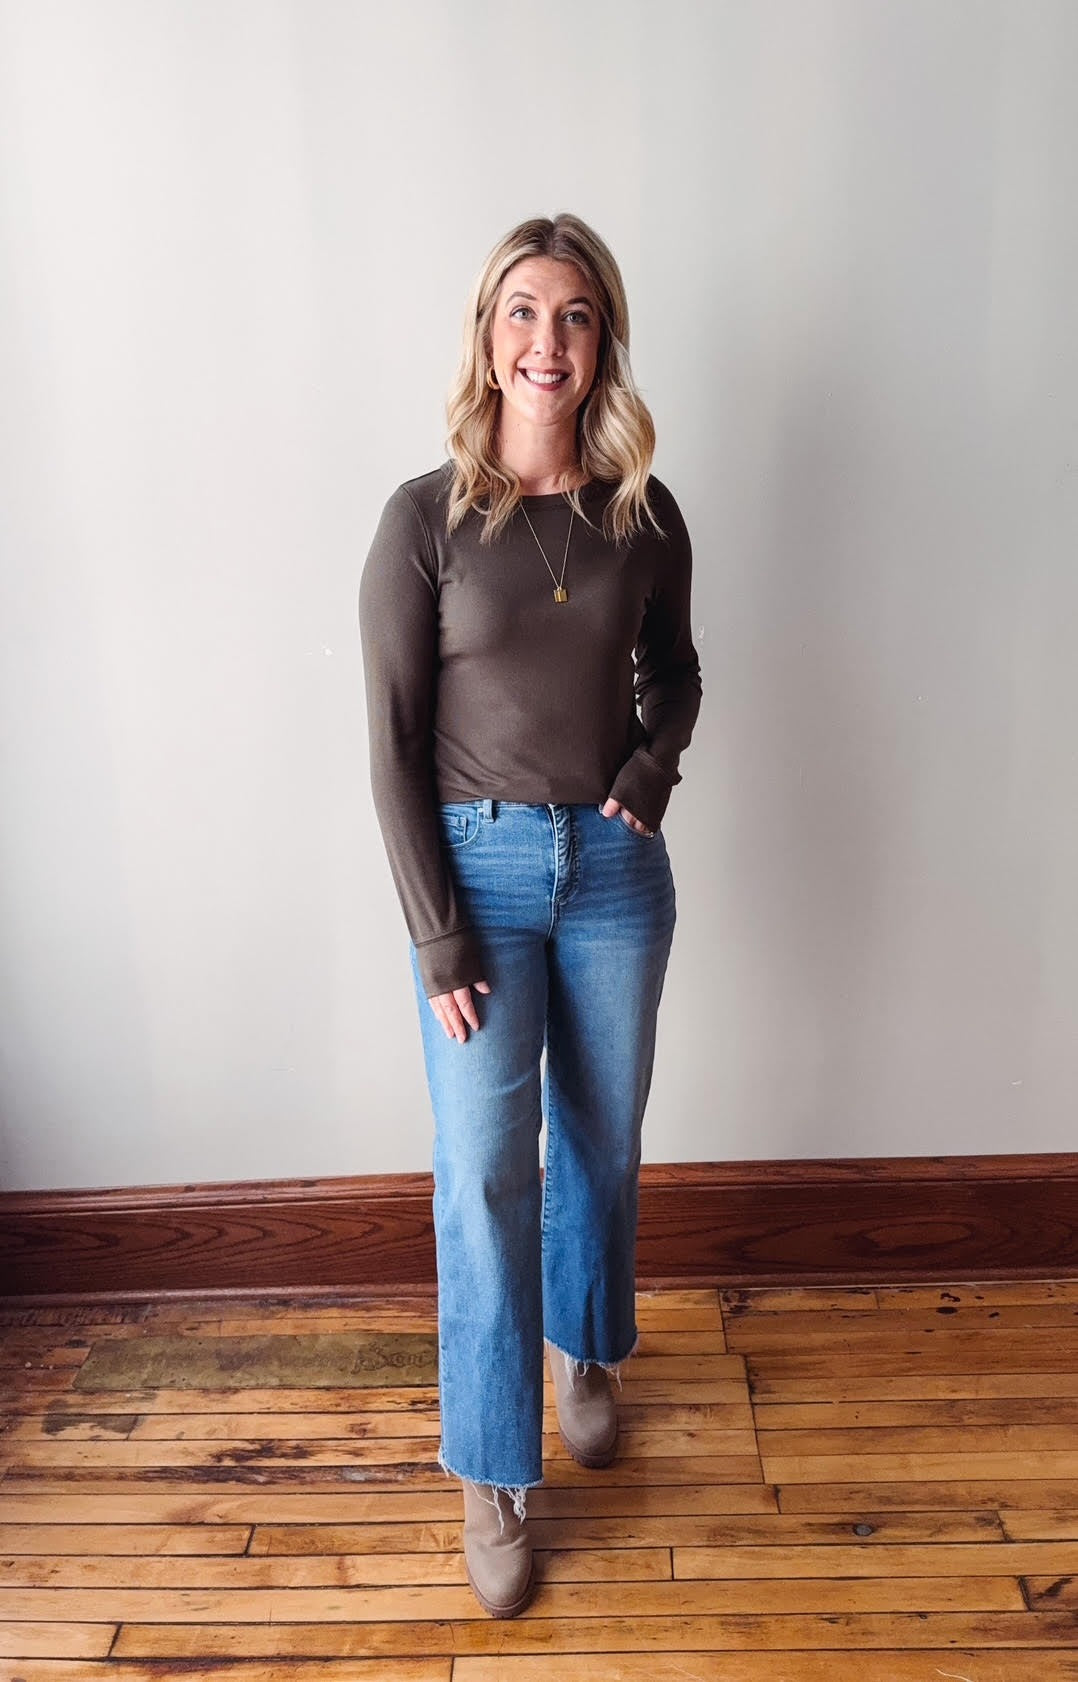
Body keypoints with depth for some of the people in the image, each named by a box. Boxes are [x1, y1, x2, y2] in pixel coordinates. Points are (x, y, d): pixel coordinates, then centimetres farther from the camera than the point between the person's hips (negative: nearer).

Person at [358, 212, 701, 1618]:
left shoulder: (645, 515, 0)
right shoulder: (426, 518, -9)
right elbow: (392, 741, -9)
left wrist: (656, 764, -5)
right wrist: (437, 936, -11)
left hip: (614, 864, 3)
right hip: (477, 864, -3)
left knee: (602, 1139, 17)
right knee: (484, 1172, 1)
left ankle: (584, 1352, 46)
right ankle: (494, 1475, 21)